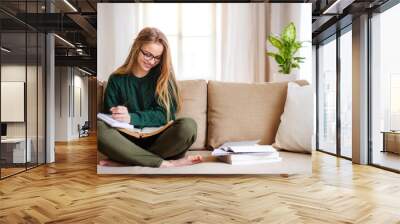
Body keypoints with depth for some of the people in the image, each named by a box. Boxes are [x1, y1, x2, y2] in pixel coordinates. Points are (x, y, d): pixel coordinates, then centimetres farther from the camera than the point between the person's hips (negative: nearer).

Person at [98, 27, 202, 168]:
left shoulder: (163, 77, 6)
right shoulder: (117, 79, 9)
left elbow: (163, 115, -4)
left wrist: (131, 117, -20)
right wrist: (117, 116, -18)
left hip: (158, 140, 0)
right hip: (128, 141, 1)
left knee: (188, 126, -30)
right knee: (99, 128, -29)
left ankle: (123, 162, -24)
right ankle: (165, 164, -29)